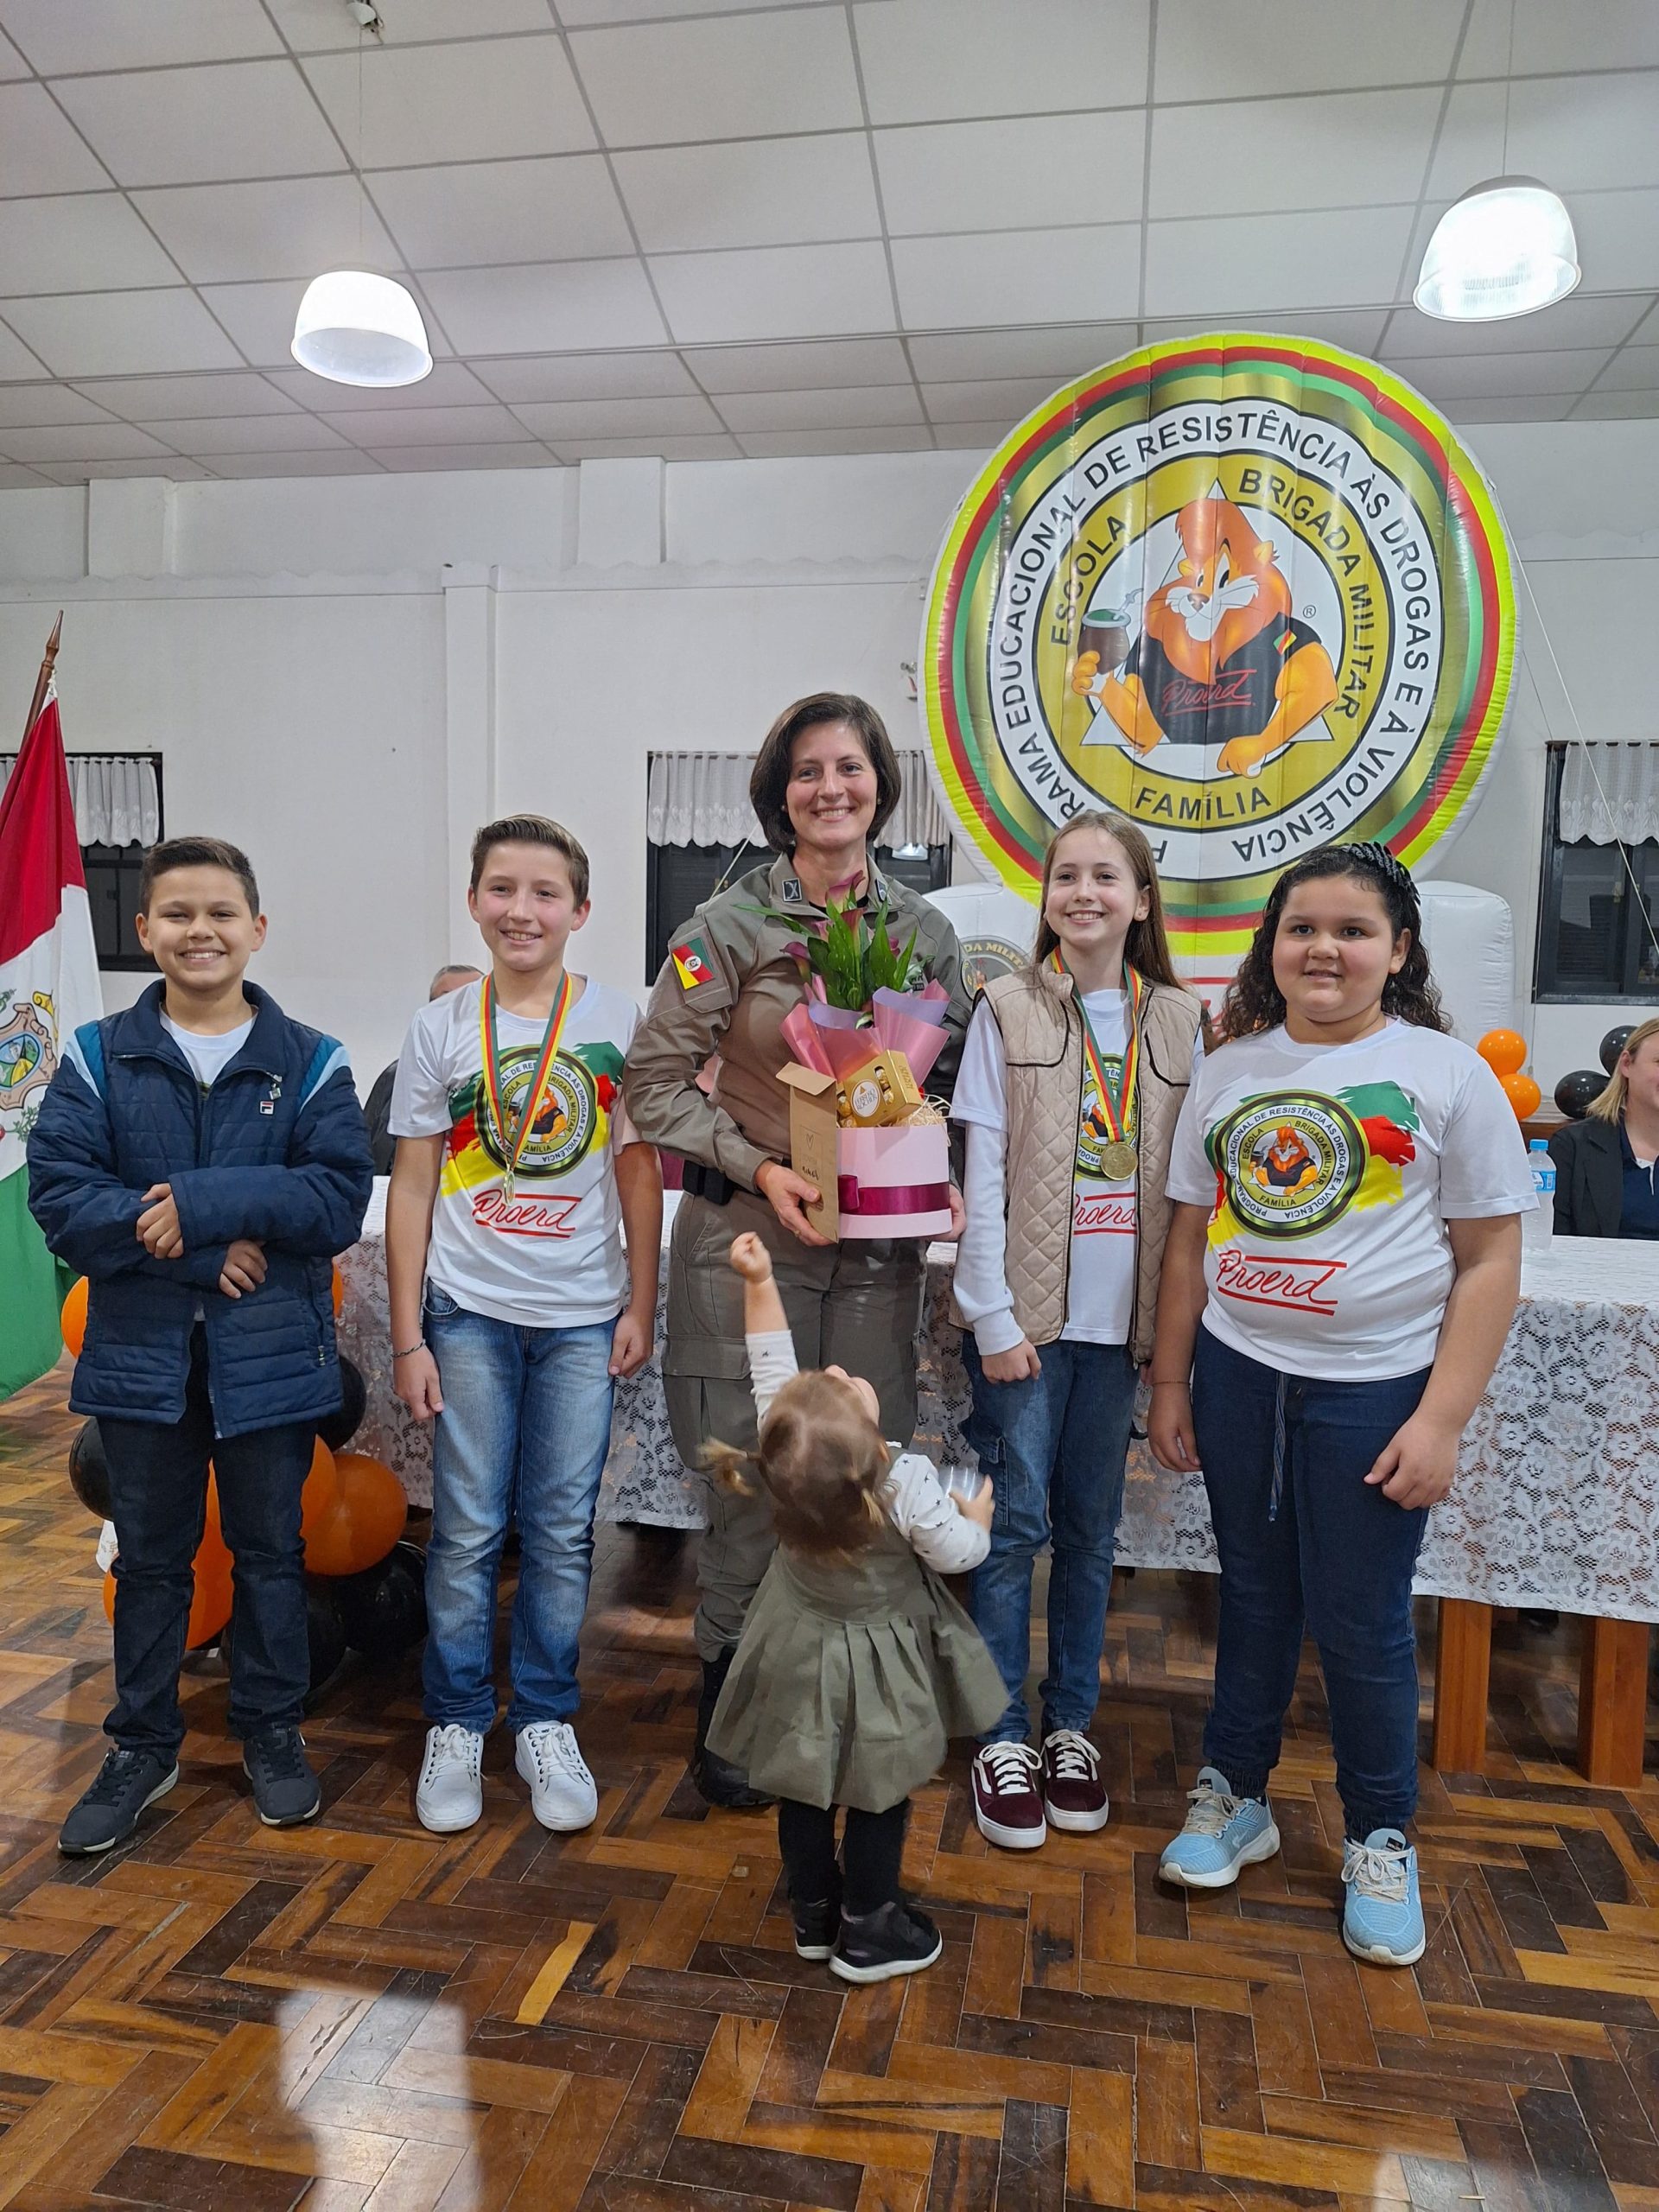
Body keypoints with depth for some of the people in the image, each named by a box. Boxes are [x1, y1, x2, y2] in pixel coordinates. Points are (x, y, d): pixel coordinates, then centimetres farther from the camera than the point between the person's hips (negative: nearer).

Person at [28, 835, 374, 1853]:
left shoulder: (310, 1063, -4)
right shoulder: (97, 1058, -1)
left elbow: (339, 1198, -14)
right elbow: (60, 1195, -11)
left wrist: (200, 1203, -23)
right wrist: (204, 1253, -20)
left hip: (270, 1352, -1)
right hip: (142, 1350, 1)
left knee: (270, 1550, 14)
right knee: (150, 1557, 16)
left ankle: (274, 1730, 33)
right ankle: (144, 1745, 35)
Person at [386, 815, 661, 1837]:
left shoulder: (618, 1019, 0)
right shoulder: (441, 1027, 2)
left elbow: (640, 1172, 5)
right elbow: (413, 1189, 3)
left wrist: (641, 1306, 1)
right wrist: (408, 1337, 0)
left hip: (583, 1317, 0)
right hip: (469, 1314, 0)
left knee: (563, 1530, 7)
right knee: (468, 1531, 6)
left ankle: (548, 1724, 25)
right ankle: (457, 1725, 24)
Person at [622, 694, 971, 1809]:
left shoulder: (926, 931, 6)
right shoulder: (732, 925, -5)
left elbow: (957, 1080, 13)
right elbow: (654, 1079, -5)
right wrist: (757, 1167, -15)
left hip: (880, 1245, 4)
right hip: (749, 1235, -3)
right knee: (751, 1473, 3)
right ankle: (729, 1702, 25)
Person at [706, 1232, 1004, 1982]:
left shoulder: (784, 1451, -26)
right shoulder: (908, 1485, -34)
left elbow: (769, 1362, -11)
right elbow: (956, 1554, -16)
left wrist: (759, 1282, -13)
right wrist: (979, 1511, 3)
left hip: (801, 1646, 4)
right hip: (876, 1660, -4)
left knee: (805, 1785, 21)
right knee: (879, 1795, 16)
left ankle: (814, 1913, 39)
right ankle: (867, 1932, 31)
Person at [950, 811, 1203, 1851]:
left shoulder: (1177, 1020, 5)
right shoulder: (1008, 1010, -2)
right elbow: (983, 1174, -5)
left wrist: (1176, 1315, 0)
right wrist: (993, 1316, -10)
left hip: (1123, 1314, 3)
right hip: (1026, 1312, -2)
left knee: (1091, 1526, 13)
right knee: (1014, 1522, 3)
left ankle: (1073, 1725, 29)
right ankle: (1004, 1737, 19)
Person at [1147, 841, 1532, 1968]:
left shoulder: (1448, 1073, -5)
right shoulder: (1232, 1071, 5)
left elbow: (1490, 1261, -5)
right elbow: (1192, 1238, 9)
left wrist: (1442, 1419, -10)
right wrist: (1171, 1381, 8)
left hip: (1375, 1389, -3)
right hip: (1237, 1375, 3)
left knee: (1360, 1624, 7)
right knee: (1253, 1599, 15)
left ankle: (1381, 1844, 30)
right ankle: (1235, 1799, 35)